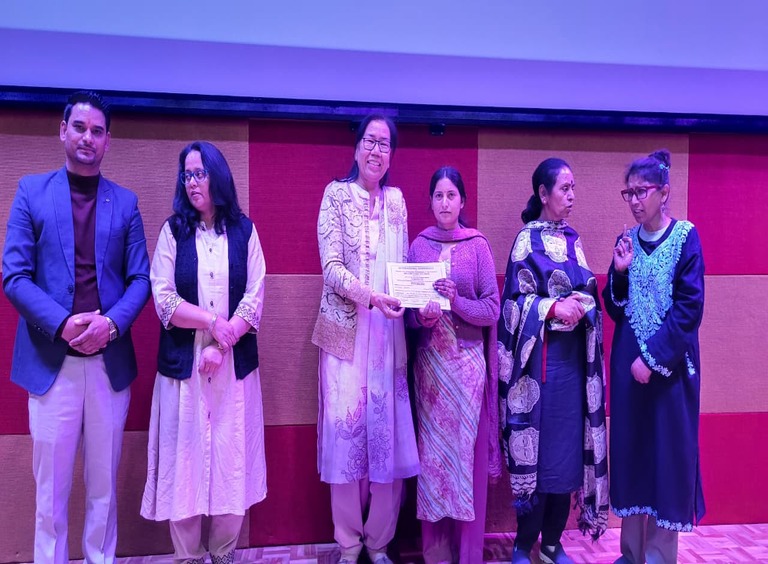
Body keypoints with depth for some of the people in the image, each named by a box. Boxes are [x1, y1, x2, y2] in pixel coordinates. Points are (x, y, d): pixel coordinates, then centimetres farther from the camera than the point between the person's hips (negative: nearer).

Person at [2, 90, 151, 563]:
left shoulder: (126, 202, 8)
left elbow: (140, 279, 3)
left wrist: (112, 322, -14)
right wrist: (62, 323, -16)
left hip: (111, 361, 1)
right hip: (51, 360, -1)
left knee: (104, 485, 12)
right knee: (52, 488, 9)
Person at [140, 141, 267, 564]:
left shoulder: (244, 231, 4)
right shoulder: (173, 231, 5)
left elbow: (255, 299, -3)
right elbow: (163, 300, -4)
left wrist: (221, 347, -12)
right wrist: (211, 320, -15)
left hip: (235, 365, 0)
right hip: (184, 364, 0)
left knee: (232, 459, 5)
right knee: (186, 457, 5)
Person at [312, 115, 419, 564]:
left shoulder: (396, 200, 11)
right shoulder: (336, 194, 0)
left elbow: (403, 267, 12)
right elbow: (331, 267, -9)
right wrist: (372, 296, -23)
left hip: (388, 335, 3)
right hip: (346, 332, -3)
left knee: (389, 434, 5)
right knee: (347, 430, 1)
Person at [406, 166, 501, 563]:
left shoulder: (478, 246, 0)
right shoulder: (419, 245, 6)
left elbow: (492, 309, -3)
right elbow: (407, 307, 6)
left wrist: (457, 302, -19)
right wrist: (420, 316, -15)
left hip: (467, 359, -2)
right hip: (429, 359, 2)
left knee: (466, 446, 2)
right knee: (431, 448, 6)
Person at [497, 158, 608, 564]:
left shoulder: (573, 240, 14)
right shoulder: (527, 239, -4)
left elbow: (589, 293, 16)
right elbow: (515, 300, -9)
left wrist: (582, 304, -2)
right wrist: (555, 308, -21)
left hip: (574, 355, 6)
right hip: (540, 356, -6)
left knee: (570, 447, 9)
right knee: (539, 448, -3)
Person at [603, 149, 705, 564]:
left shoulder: (685, 237, -6)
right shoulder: (627, 239, 7)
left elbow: (690, 307, -12)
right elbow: (616, 308, 6)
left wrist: (654, 357, -16)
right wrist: (619, 272, -10)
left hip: (670, 362, -4)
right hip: (628, 358, 5)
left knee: (668, 451, 3)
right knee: (630, 448, 9)